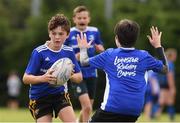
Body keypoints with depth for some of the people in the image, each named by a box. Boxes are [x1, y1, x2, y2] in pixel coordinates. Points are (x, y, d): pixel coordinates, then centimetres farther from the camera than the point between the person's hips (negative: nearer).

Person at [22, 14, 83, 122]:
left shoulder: (69, 52, -3)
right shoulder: (39, 52, -16)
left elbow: (79, 77, 4)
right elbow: (26, 78, -16)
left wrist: (71, 76, -20)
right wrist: (42, 78, -35)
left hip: (60, 94, 3)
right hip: (40, 97, -3)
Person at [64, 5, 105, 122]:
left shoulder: (94, 32, 2)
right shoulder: (69, 34, -6)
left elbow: (101, 51, 13)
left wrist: (100, 48, -10)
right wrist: (74, 57, -18)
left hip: (91, 74, 4)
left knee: (87, 108, 14)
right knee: (87, 107, -19)